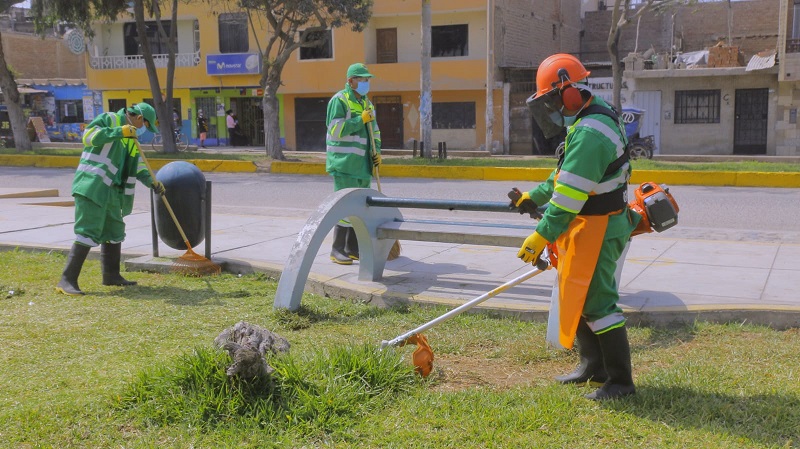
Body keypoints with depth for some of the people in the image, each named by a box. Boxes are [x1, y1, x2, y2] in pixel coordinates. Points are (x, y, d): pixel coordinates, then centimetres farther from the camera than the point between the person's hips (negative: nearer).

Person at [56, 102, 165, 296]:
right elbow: (88, 135, -20)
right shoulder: (109, 119, -4)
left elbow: (137, 166, 24)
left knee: (114, 232, 16)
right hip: (92, 187, -9)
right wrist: (119, 132, -23)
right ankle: (67, 280, -10)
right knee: (88, 233, -13)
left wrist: (152, 182, 10)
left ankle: (111, 275, 30)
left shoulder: (131, 137, 21)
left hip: (111, 191, 9)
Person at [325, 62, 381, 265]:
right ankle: (337, 250, -2)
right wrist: (361, 120, -17)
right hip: (344, 164, -8)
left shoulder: (367, 103, 17)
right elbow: (335, 130, -18)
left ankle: (352, 248, 17)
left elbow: (374, 130, 24)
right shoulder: (339, 101, -8)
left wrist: (377, 151, 8)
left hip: (363, 164, 8)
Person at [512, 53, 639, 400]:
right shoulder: (586, 123, 12)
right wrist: (535, 196, 27)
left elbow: (570, 194, -27)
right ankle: (593, 366, 31)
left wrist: (542, 236, -26)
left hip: (598, 228, -11)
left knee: (597, 302, -6)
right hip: (586, 225, 11)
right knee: (576, 295, 18)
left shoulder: (590, 133, -23)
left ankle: (620, 380, 5)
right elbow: (565, 175, 24)